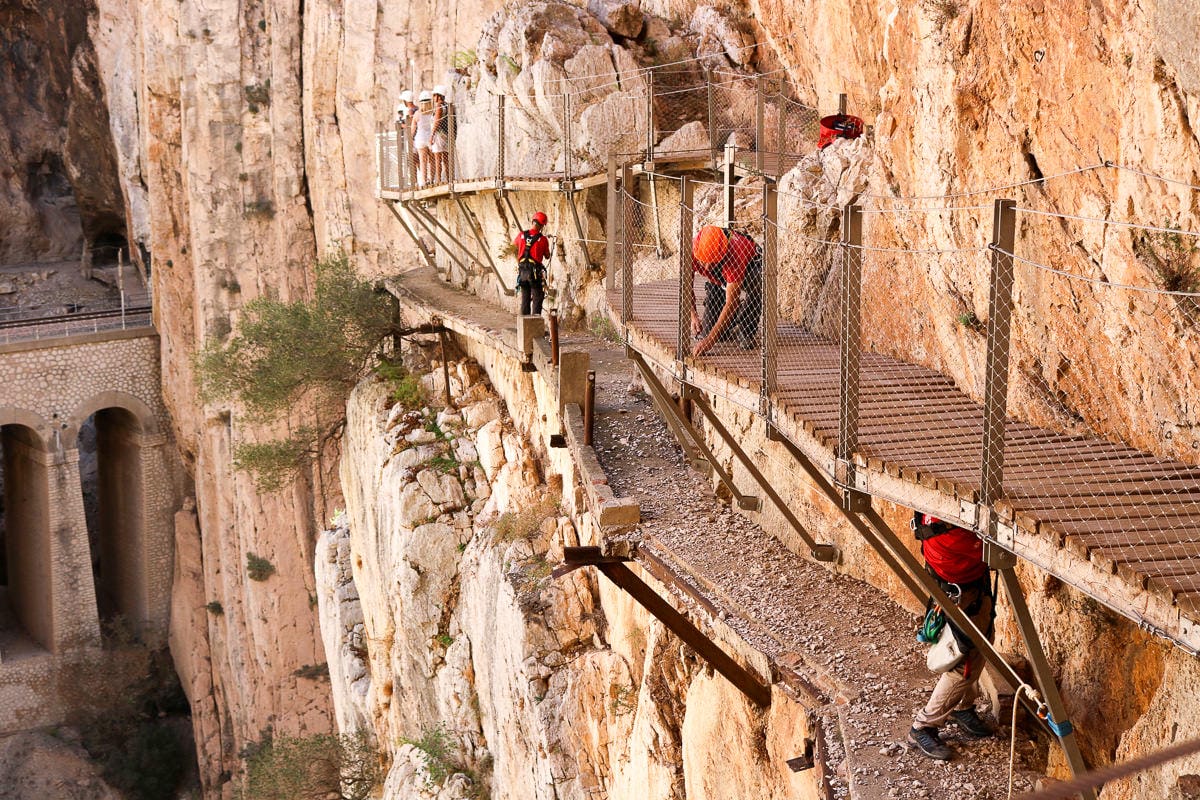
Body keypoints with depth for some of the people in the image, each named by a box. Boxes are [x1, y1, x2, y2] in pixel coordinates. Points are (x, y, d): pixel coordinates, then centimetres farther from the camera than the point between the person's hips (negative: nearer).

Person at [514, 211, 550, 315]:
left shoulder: (521, 235, 1)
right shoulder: (542, 239, -8)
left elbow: (514, 243, 24)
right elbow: (547, 256, 3)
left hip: (522, 272, 4)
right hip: (535, 273, -4)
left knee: (525, 299, 13)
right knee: (537, 299, 0)